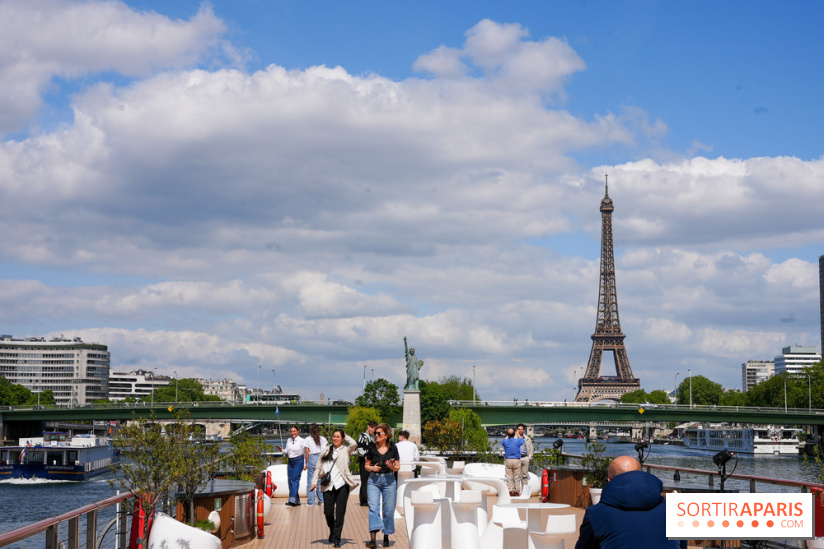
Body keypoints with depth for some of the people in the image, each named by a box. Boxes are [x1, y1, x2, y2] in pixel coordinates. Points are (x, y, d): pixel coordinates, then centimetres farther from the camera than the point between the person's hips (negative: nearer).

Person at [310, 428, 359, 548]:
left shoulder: (345, 450, 7)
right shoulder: (326, 451, 15)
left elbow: (354, 444, -15)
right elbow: (318, 467, 15)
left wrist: (345, 436, 2)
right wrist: (314, 482, 5)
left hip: (342, 485, -2)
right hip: (328, 486, 2)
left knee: (340, 513, -5)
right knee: (328, 512, 1)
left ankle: (336, 538, -1)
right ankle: (332, 533, 26)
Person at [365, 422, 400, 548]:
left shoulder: (393, 448, 1)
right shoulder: (372, 448, 3)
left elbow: (398, 466, 5)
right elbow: (367, 465, 9)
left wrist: (392, 467, -16)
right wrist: (372, 468, -12)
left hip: (389, 480, 0)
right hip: (374, 480, 0)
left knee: (388, 509, 3)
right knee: (373, 507, -13)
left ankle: (386, 536, 21)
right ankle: (373, 539, -21)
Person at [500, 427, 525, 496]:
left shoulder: (505, 441, -4)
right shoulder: (518, 441, -6)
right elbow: (523, 442, 19)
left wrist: (507, 436, 30)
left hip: (508, 460, 1)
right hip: (517, 460, -1)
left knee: (509, 477, 4)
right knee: (517, 477, 6)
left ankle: (510, 491, 0)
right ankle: (516, 491, 5)